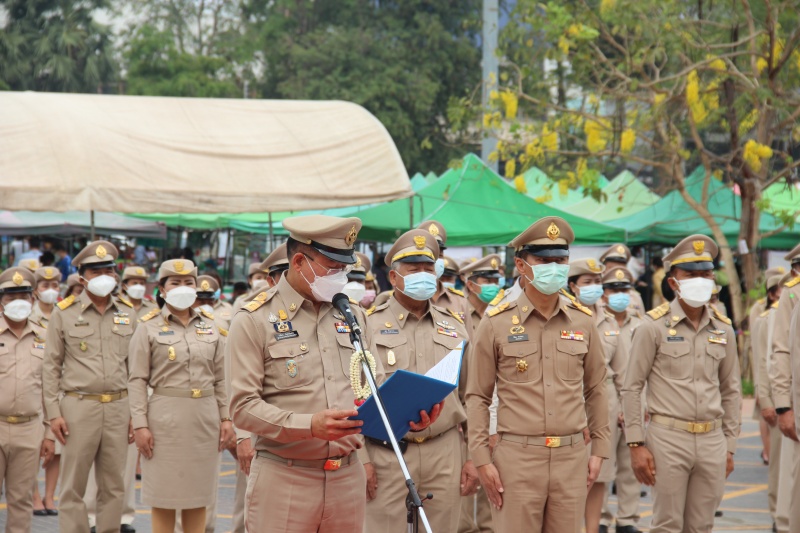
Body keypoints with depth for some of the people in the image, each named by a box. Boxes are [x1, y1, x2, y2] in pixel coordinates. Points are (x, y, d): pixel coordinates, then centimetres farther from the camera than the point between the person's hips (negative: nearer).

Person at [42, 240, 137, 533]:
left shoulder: (127, 314, 9)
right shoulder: (64, 314, 1)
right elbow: (51, 365, 1)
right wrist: (53, 411, -5)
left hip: (118, 407, 3)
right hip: (79, 407, -3)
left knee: (113, 486, 8)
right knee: (73, 488, 0)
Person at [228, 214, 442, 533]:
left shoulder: (353, 315, 12)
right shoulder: (254, 321, -5)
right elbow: (243, 408, -10)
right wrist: (309, 425, -24)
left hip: (348, 478, 5)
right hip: (283, 480, -5)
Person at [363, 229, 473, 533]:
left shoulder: (454, 327, 12)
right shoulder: (368, 325, 1)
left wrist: (472, 457, 8)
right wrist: (360, 459, -8)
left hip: (446, 453, 3)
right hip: (386, 454, -3)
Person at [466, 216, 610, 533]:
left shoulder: (583, 323, 8)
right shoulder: (495, 325, -1)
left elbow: (595, 390, 15)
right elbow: (477, 397, 1)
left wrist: (599, 449, 10)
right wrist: (482, 459, -4)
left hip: (572, 457, 3)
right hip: (517, 458, -3)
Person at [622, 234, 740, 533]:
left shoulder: (723, 331, 9)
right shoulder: (654, 327, -5)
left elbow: (731, 391, 15)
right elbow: (632, 388, -4)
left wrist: (730, 446, 11)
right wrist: (636, 445, -9)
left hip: (712, 441, 4)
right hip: (668, 438, -4)